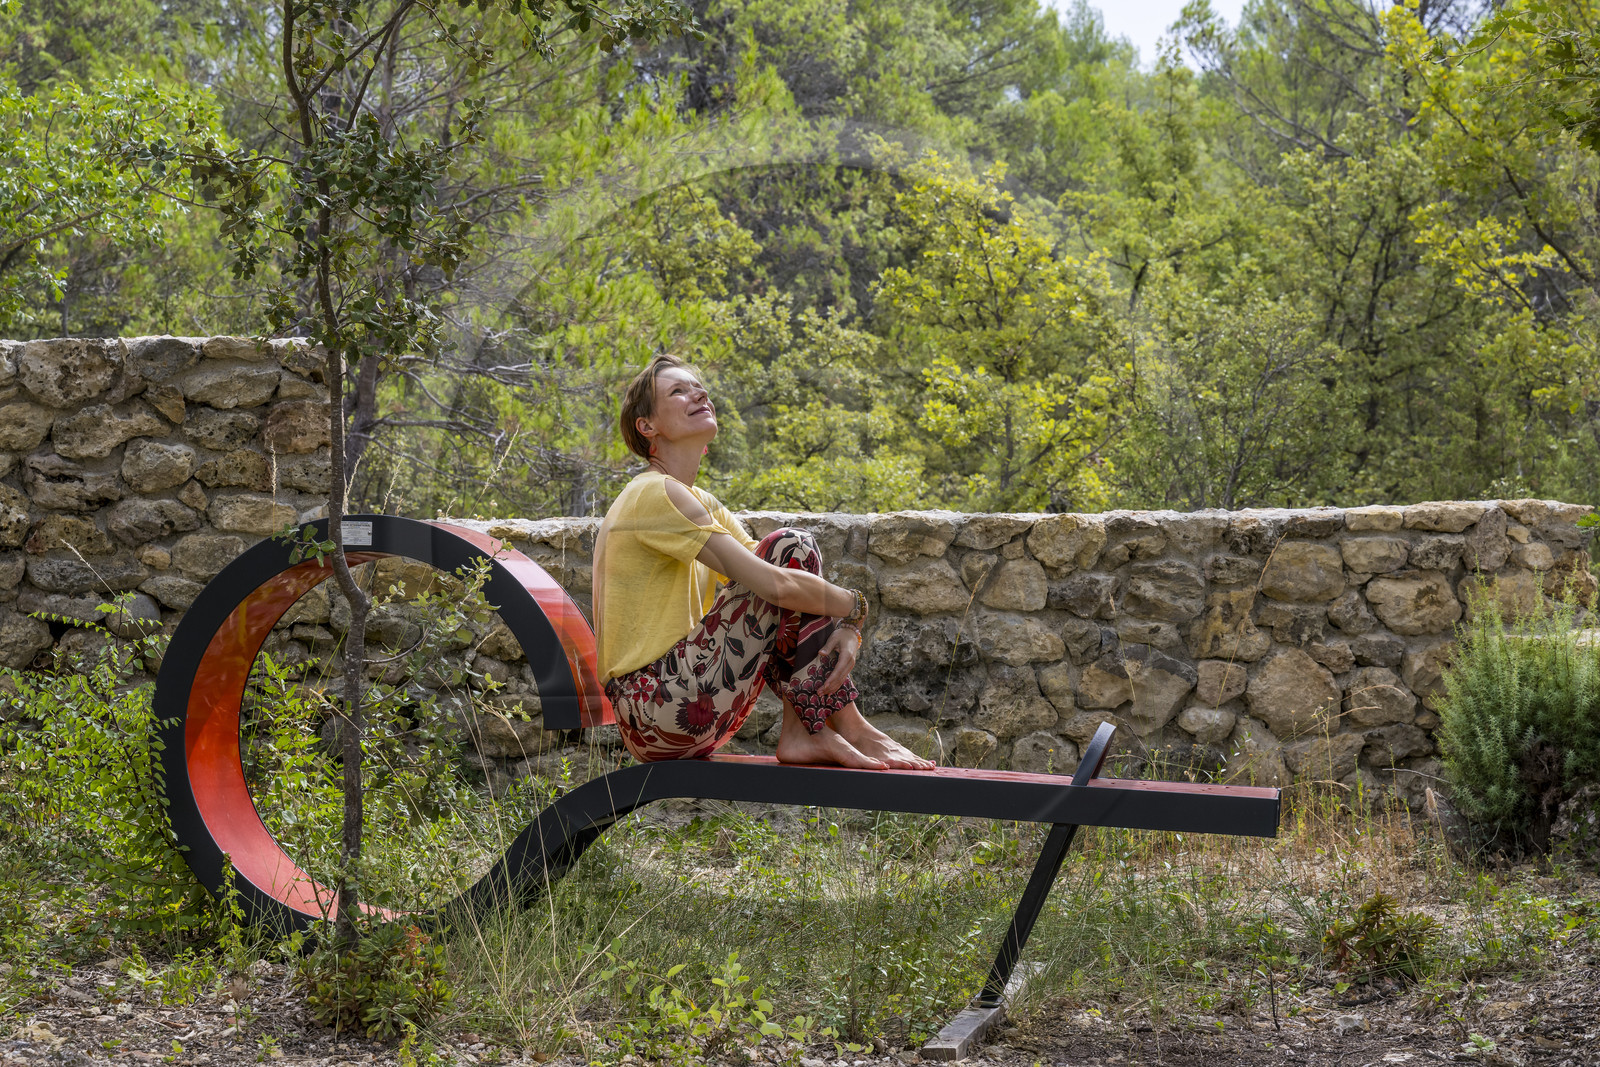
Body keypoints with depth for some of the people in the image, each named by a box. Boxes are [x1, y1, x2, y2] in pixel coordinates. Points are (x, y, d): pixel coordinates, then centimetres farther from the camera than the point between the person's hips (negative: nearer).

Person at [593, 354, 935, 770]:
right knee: (791, 549, -11)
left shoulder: (701, 504, 19)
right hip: (657, 708, -10)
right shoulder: (656, 494, -12)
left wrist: (845, 629, -9)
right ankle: (849, 729, -8)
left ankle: (803, 733, -3)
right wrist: (854, 605, -4)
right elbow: (776, 585, -20)